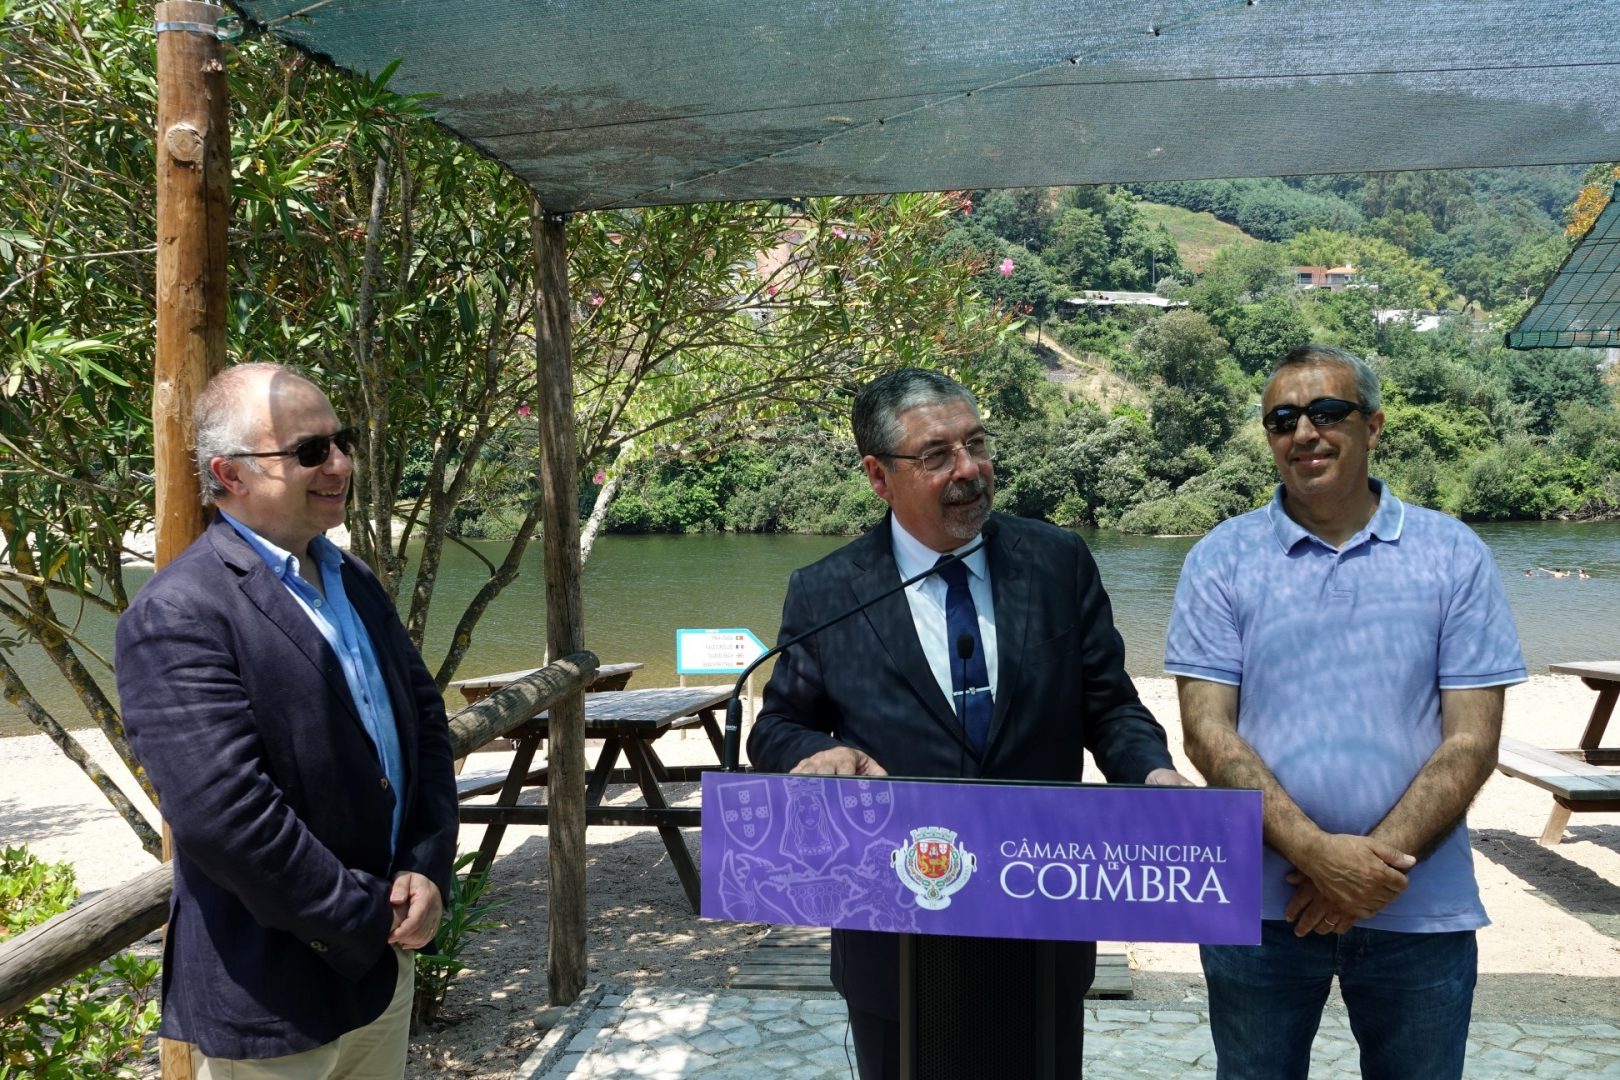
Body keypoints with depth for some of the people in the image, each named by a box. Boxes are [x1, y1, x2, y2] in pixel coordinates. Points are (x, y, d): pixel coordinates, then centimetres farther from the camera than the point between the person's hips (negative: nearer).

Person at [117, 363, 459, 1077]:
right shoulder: (178, 615, -19)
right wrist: (374, 920, -16)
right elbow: (224, 816, -25)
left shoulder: (352, 582, 7)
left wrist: (428, 869, -6)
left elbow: (424, 720, 9)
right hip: (272, 998, -7)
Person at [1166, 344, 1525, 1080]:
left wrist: (1375, 862, -14)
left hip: (1420, 909, 0)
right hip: (1260, 907, 0)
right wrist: (1317, 853, -17)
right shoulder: (1220, 560, -1)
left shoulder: (1454, 556, 0)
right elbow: (1208, 733, -7)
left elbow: (1471, 741, -4)